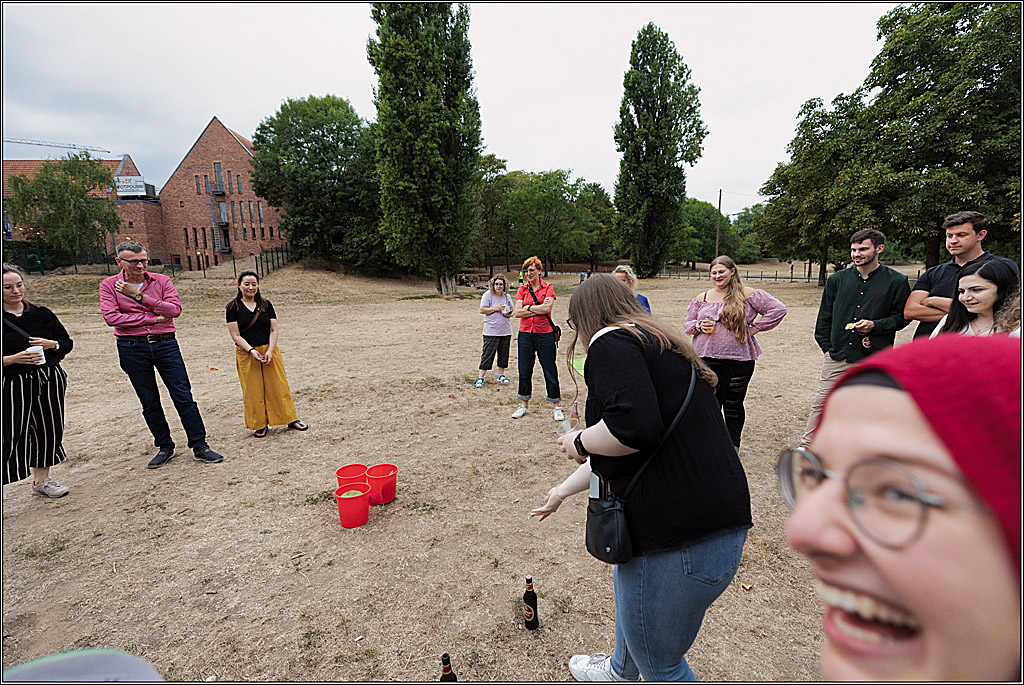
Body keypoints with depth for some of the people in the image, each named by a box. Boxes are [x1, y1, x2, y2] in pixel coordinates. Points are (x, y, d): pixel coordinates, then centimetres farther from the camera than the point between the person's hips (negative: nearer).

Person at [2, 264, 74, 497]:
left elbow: (67, 343, 11)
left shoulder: (41, 314, 6)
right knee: (10, 435, -8)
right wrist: (13, 359, -20)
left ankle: (42, 480, 29)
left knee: (49, 429, 13)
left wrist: (51, 344, -8)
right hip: (13, 385, -4)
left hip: (49, 381, 4)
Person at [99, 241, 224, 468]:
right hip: (132, 349, 0)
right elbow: (111, 317, -12)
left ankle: (199, 447, 5)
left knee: (184, 397, -2)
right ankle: (165, 447, 24)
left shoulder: (162, 281, 3)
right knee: (149, 403, 9)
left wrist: (139, 296, -13)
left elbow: (175, 309, -10)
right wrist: (154, 318, -13)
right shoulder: (108, 285, 2)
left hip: (166, 344, 0)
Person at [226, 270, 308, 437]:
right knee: (253, 390, 4)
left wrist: (270, 351, -11)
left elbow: (274, 330, 3)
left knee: (278, 386, 5)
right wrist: (252, 351, -17)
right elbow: (236, 335, -5)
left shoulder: (266, 304, 7)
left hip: (269, 350, 2)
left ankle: (292, 419, 14)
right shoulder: (233, 307, -1)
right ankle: (260, 425, 17)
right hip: (247, 354, -2)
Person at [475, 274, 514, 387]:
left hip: (505, 330, 5)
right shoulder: (487, 295, -4)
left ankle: (501, 375, 24)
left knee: (503, 354, 10)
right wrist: (496, 308, -17)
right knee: (487, 354, -5)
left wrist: (508, 314, -7)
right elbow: (482, 310, -9)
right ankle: (480, 377, 2)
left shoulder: (507, 296, 11)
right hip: (491, 331, -5)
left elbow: (512, 312, 16)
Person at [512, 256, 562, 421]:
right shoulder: (522, 289, 7)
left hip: (544, 333, -3)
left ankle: (557, 406, 15)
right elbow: (517, 313, -4)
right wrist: (538, 309, -9)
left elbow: (547, 308, -16)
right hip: (525, 333, 3)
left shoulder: (548, 287, 0)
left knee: (550, 370, 3)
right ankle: (524, 405, 23)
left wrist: (527, 307, -6)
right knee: (524, 370, 9)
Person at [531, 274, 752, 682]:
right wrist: (564, 490, 35)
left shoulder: (610, 342, -11)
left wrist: (579, 442, -8)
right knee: (627, 586, 34)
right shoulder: (660, 345, 18)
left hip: (679, 536, -10)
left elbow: (633, 428, -30)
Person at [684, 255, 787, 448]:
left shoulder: (747, 295, 2)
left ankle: (733, 445, 25)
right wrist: (698, 326, -7)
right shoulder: (701, 299, 11)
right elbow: (687, 325, 15)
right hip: (707, 359, 2)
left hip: (739, 360, -2)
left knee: (733, 405, 8)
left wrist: (755, 328, -1)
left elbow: (778, 309, 3)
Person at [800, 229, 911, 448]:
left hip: (875, 361, -2)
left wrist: (875, 325, -13)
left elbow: (902, 317, 4)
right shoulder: (837, 279, 8)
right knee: (821, 403, 3)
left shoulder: (896, 281, 1)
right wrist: (827, 346, 8)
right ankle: (806, 448, 13)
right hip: (837, 356, 2)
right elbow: (824, 317, 14)